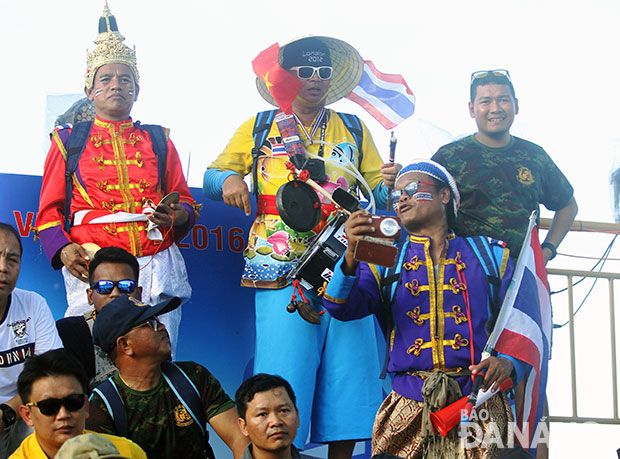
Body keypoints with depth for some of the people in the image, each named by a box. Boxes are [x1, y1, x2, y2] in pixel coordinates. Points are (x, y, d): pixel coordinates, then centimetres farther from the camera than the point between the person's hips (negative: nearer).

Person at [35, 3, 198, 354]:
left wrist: (175, 216, -5)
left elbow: (186, 203, 19)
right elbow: (50, 210, 10)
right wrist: (63, 249, -9)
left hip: (158, 270, 2)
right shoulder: (69, 141, 13)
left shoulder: (158, 141, 18)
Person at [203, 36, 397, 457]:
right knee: (284, 376, -7)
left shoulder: (353, 130, 16)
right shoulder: (258, 129, 12)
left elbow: (376, 196, 14)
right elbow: (212, 177, 14)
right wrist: (228, 179, -9)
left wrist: (388, 185, -9)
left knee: (349, 370, 1)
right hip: (282, 275, -2)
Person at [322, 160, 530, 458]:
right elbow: (344, 307, -5)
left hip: (479, 402, 0)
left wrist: (509, 363, -11)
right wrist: (352, 255, -23)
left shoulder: (490, 255, 13)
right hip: (409, 408, 0)